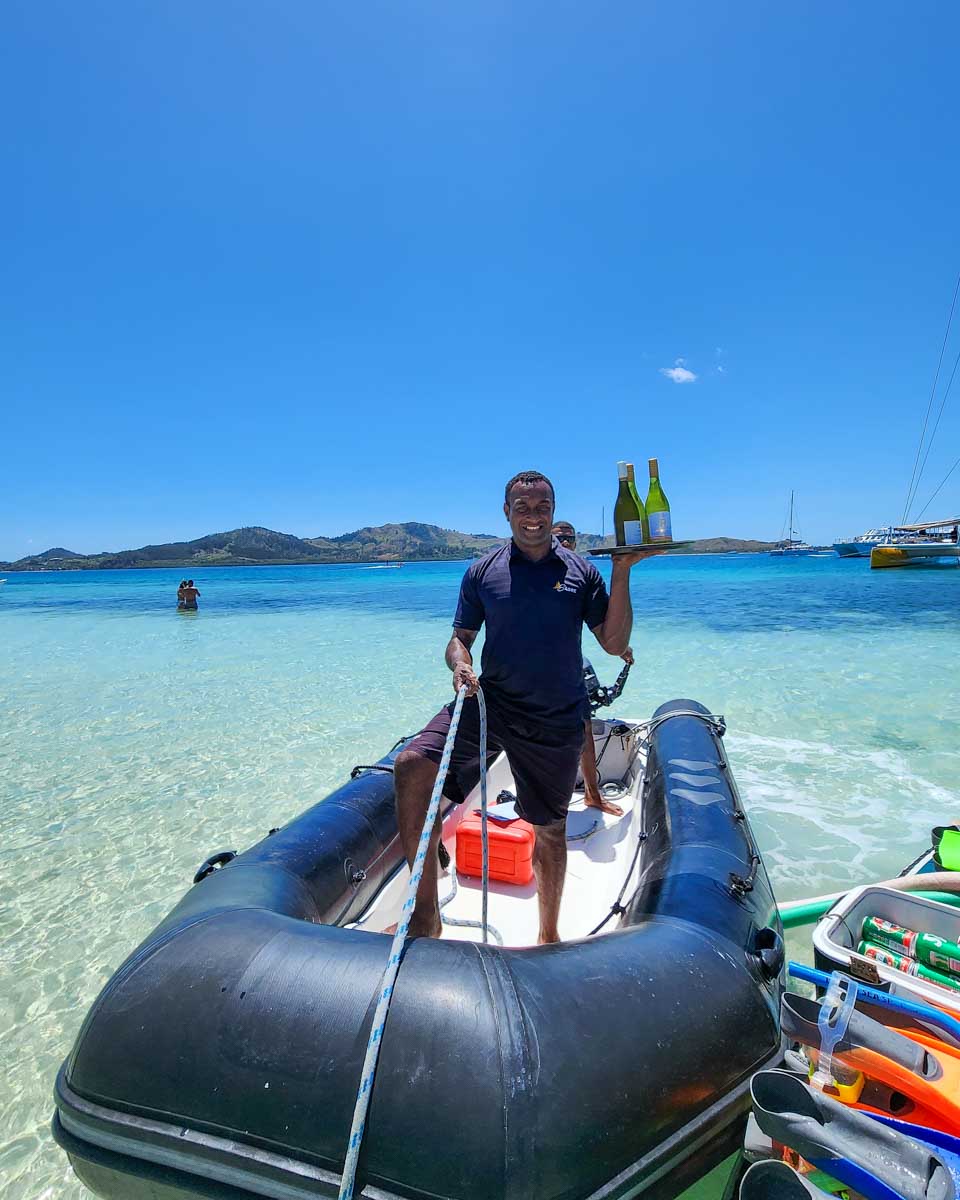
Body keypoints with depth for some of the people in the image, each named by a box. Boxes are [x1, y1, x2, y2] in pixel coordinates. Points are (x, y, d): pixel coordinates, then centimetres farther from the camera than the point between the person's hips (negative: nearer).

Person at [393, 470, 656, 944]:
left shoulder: (580, 571, 2)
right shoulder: (483, 571, 3)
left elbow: (614, 644, -4)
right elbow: (460, 637, 7)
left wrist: (621, 572, -13)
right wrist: (460, 663, -17)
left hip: (556, 721, 0)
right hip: (489, 704, 0)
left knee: (550, 828, 14)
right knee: (411, 766, -22)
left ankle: (549, 935, 40)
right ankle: (425, 913, -6)